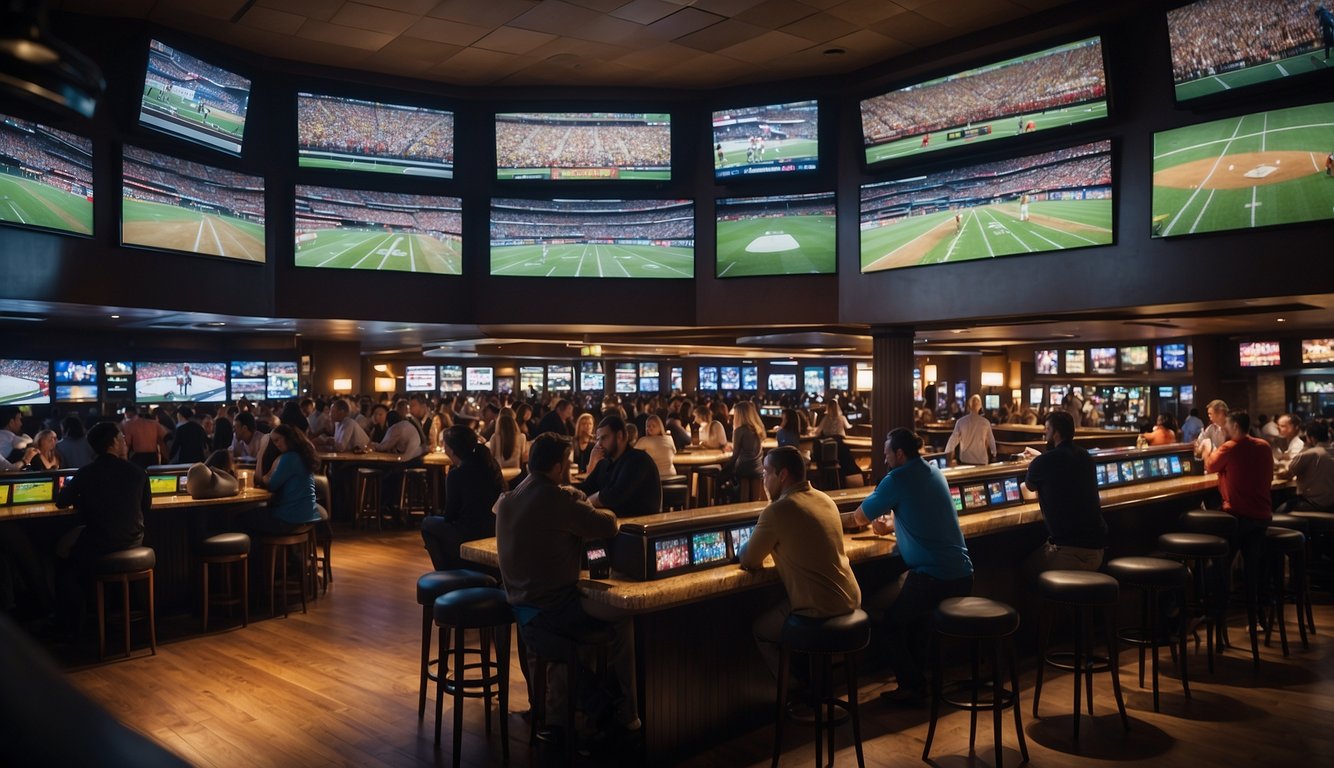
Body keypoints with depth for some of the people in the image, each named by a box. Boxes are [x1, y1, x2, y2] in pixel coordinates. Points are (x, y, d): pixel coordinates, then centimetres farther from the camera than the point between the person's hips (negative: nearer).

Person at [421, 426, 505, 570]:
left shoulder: (456, 474, -15)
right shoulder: (490, 464, 5)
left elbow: (450, 516, -6)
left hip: (469, 537, -8)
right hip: (494, 531, 8)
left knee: (427, 523, 17)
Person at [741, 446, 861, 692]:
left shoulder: (777, 511, -17)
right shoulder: (825, 500, 6)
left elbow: (749, 561, -4)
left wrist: (747, 549, 16)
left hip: (820, 610, -8)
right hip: (850, 599, 8)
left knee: (760, 629, 18)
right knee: (779, 614, 32)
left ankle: (798, 693, 21)